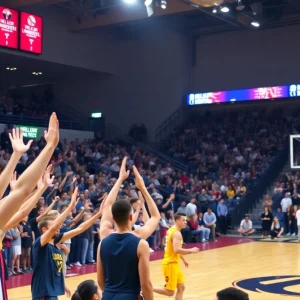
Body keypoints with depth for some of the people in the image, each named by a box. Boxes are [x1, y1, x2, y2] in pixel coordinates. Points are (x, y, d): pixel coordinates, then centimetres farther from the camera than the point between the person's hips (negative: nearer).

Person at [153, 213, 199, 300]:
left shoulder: (171, 230, 12)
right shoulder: (177, 233, -19)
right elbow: (177, 250, -31)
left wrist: (183, 259, 26)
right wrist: (191, 250, -20)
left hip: (174, 263, 10)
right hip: (170, 264, -10)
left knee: (181, 288, 12)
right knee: (170, 292, -3)